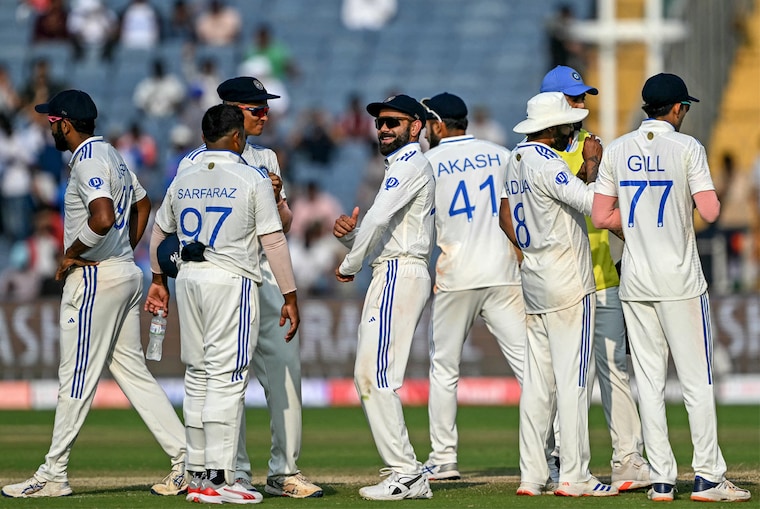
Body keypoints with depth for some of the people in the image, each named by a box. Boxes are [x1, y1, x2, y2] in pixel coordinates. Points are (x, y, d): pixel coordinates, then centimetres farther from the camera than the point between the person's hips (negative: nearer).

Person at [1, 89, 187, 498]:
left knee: (76, 377, -5)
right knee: (133, 371, 9)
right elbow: (142, 204, 29)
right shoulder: (111, 155, 17)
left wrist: (71, 255, -17)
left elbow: (103, 218, -31)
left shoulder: (88, 161, -15)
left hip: (95, 279, -10)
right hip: (126, 274, 10)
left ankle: (53, 475, -1)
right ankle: (186, 459, 3)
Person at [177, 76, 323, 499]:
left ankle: (284, 471, 5)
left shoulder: (266, 159, 18)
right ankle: (235, 472, 2)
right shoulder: (197, 163, -1)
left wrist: (276, 198, -1)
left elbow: (284, 225, 16)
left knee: (285, 366, 0)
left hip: (267, 273, 6)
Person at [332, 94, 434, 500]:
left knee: (375, 376, -16)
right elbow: (377, 234, 24)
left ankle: (405, 474, -18)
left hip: (399, 275, -11)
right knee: (369, 378, 10)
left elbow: (379, 218, -18)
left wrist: (349, 266, -6)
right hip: (393, 276, 11)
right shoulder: (401, 166, 26)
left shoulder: (411, 163, -7)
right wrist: (348, 234, 2)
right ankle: (406, 474, 9)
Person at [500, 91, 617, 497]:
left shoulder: (516, 160, 13)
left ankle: (532, 476, 8)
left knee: (537, 381, 8)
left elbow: (506, 216, 24)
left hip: (533, 280, 9)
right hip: (567, 282, -9)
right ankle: (573, 476, -8)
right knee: (572, 378, -7)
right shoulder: (546, 165, -17)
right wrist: (592, 166, -10)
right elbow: (594, 203, -25)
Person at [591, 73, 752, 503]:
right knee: (697, 379, 0)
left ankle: (662, 479, 5)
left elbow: (601, 216, 5)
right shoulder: (686, 147, -8)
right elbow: (711, 212, -14)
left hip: (635, 282, 5)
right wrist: (706, 195, 7)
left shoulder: (617, 150, 6)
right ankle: (708, 477, -1)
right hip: (679, 281, -4)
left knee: (649, 381, 6)